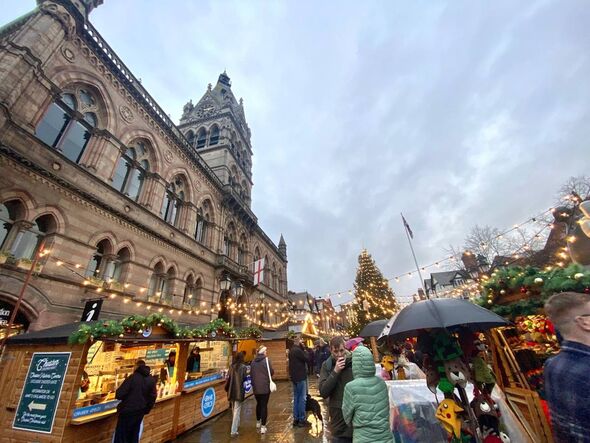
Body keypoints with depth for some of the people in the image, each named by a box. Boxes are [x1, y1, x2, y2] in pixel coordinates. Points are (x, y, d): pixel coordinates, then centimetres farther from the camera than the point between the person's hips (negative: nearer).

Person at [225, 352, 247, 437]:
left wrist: (227, 388, 12)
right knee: (237, 410, 3)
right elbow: (244, 379, -10)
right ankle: (233, 431, 2)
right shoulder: (243, 367, -12)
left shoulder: (231, 366, 1)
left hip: (231, 391, 6)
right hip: (239, 391, -5)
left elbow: (228, 377, 2)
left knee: (234, 409, 25)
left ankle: (236, 424, 42)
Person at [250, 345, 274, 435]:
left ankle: (258, 422, 38)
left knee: (258, 404, 23)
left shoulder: (253, 361, 0)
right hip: (265, 386, -5)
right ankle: (263, 426, 6)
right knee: (264, 405, 5)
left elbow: (251, 373, 7)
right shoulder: (266, 360, -14)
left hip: (256, 386, 5)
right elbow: (272, 372, -11)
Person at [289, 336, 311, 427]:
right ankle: (302, 420, 8)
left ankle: (296, 419, 22)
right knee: (302, 398, 1)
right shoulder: (298, 350, -22)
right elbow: (306, 359, -15)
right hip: (300, 377, -9)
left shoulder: (291, 350, 8)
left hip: (294, 377, 9)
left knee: (296, 398, 15)